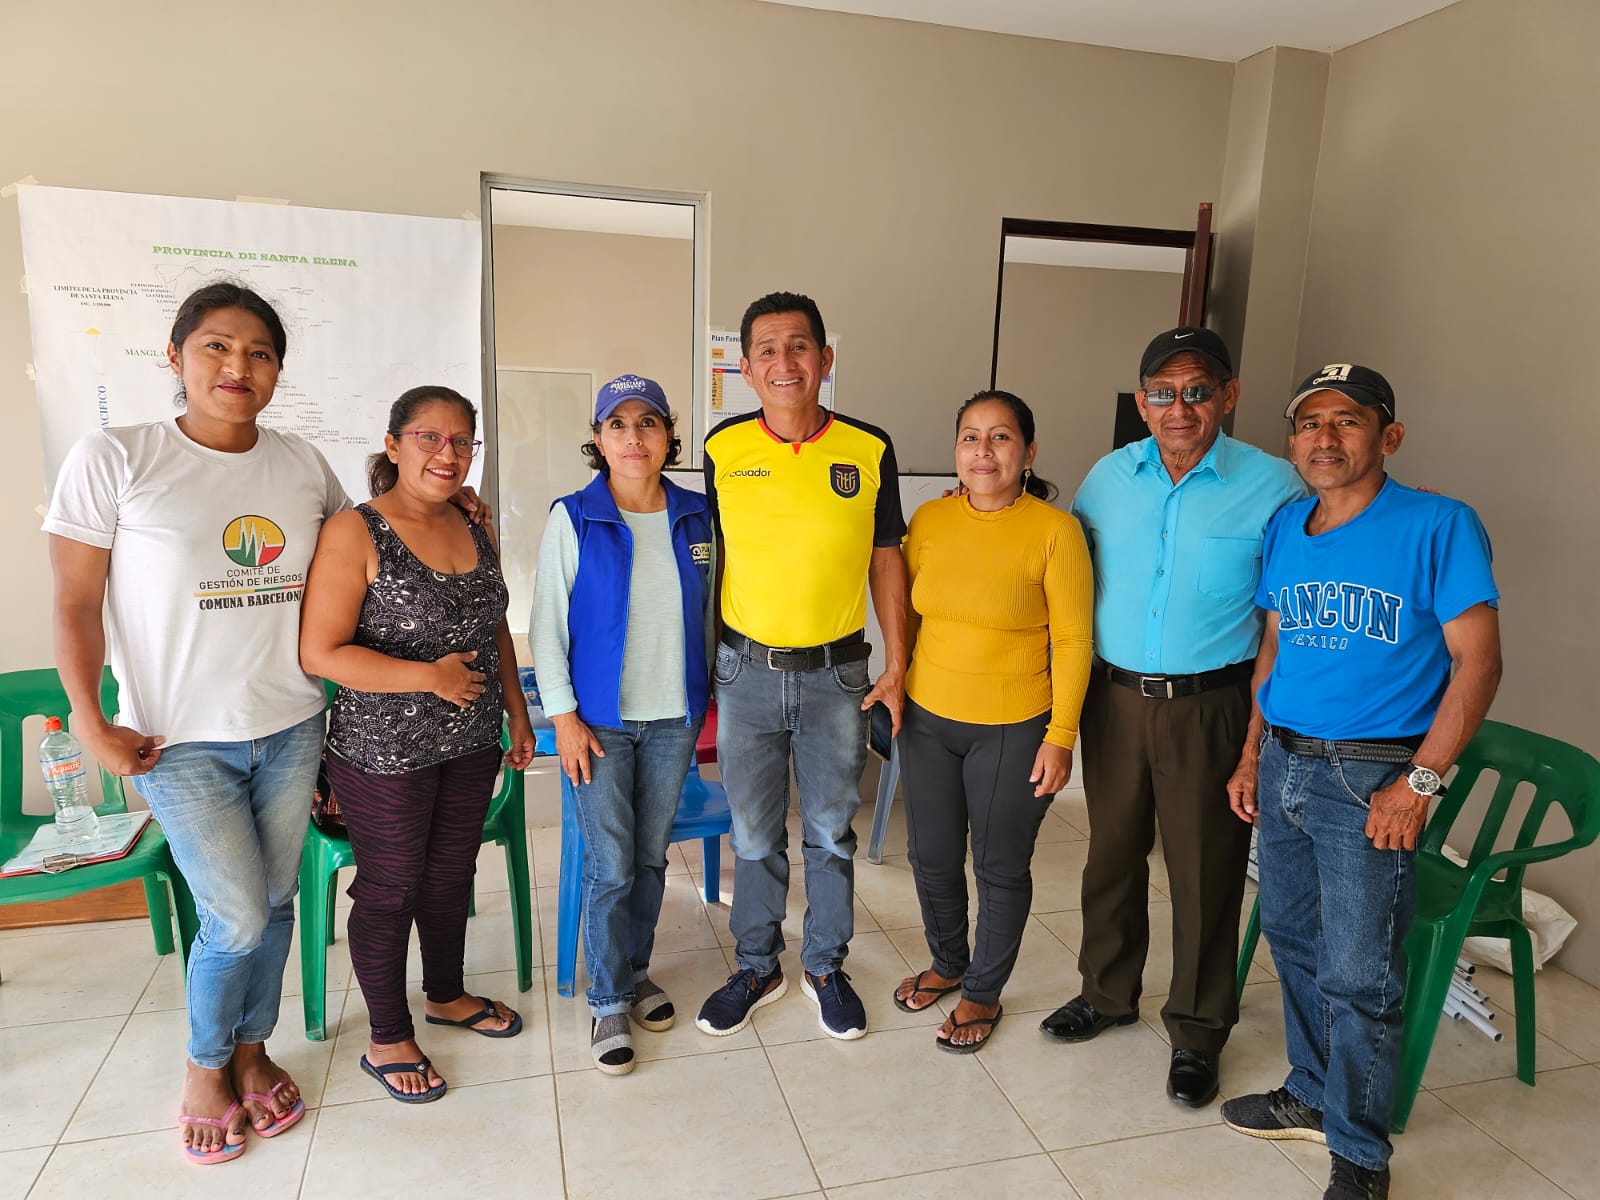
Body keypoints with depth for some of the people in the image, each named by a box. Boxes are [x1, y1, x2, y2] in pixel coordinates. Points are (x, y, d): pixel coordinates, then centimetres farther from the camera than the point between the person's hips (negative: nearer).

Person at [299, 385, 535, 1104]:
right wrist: (429, 676, -21)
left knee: (452, 873, 20)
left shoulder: (474, 528, 5)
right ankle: (388, 1039, 28)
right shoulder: (355, 533, -15)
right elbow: (320, 652, -19)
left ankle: (446, 995, 43)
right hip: (385, 751, -6)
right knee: (390, 889, 9)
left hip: (471, 745, 6)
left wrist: (518, 714, 14)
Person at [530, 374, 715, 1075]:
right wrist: (564, 716, -9)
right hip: (601, 719, -3)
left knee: (651, 857, 14)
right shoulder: (574, 518, -7)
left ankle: (637, 971, 35)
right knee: (611, 866, 1)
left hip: (674, 716, 3)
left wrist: (704, 698, 10)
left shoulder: (695, 516, 3)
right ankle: (608, 1002, 19)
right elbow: (548, 623, -6)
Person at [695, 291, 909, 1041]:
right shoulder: (724, 448, -3)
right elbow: (712, 555, 5)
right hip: (746, 671, 1)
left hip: (836, 675, 0)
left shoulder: (868, 450, -5)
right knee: (754, 835, 14)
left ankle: (825, 968, 35)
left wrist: (896, 668, 0)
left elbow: (886, 561, 2)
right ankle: (757, 968, 36)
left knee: (831, 832, 14)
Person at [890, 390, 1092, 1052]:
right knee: (932, 856, 17)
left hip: (1013, 730, -4)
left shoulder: (1055, 531, -13)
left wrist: (1061, 736, -11)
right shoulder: (930, 519, 0)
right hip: (928, 721, 4)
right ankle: (947, 964, 43)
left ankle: (983, 994, 34)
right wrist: (896, 692, 10)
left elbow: (1072, 642, -9)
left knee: (1001, 868, 11)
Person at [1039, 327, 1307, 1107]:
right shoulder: (1108, 476, 4)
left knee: (1205, 867, 7)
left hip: (1208, 705, -3)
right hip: (1114, 695, 3)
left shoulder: (1272, 486, -7)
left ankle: (1197, 1029, 27)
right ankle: (1108, 991, 37)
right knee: (1112, 849, 16)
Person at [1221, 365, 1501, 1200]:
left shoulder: (1439, 526, -10)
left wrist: (1419, 785, -16)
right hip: (1282, 764, 6)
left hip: (1369, 779, -6)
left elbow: (1477, 663, -11)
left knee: (1357, 978, 1)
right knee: (1292, 941, 17)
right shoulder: (1284, 528, 8)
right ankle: (1313, 1097, 38)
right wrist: (1251, 756, 11)